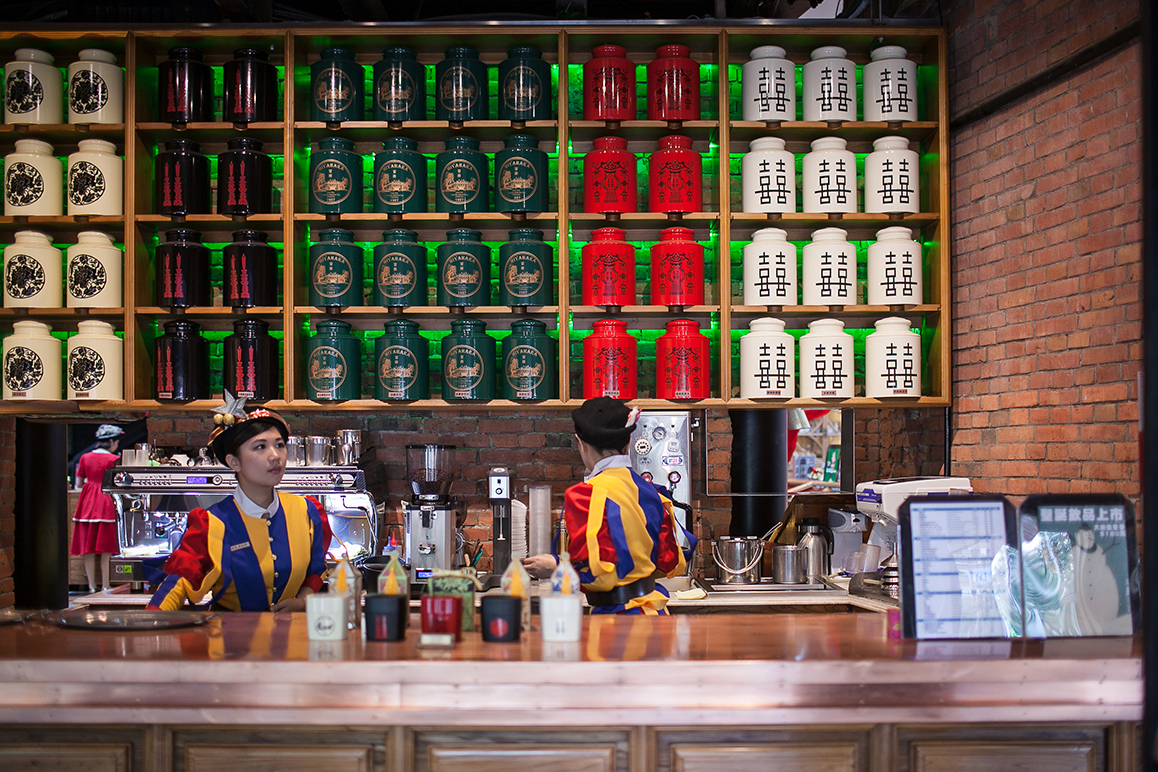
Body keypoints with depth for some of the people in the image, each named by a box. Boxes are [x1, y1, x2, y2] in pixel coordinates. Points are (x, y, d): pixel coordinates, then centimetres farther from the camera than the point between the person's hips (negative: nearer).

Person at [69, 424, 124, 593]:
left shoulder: (85, 457, 5)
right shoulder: (114, 459, -6)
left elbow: (79, 482, 10)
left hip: (87, 503, 3)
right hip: (106, 503, -3)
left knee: (88, 547, 7)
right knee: (105, 549, 0)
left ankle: (91, 586, 9)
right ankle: (105, 586, 0)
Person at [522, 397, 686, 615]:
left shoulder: (587, 494, -14)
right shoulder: (649, 491, 7)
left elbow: (601, 574, -20)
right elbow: (670, 563, 12)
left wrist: (554, 567, -4)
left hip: (619, 613, -8)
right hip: (654, 609, 8)